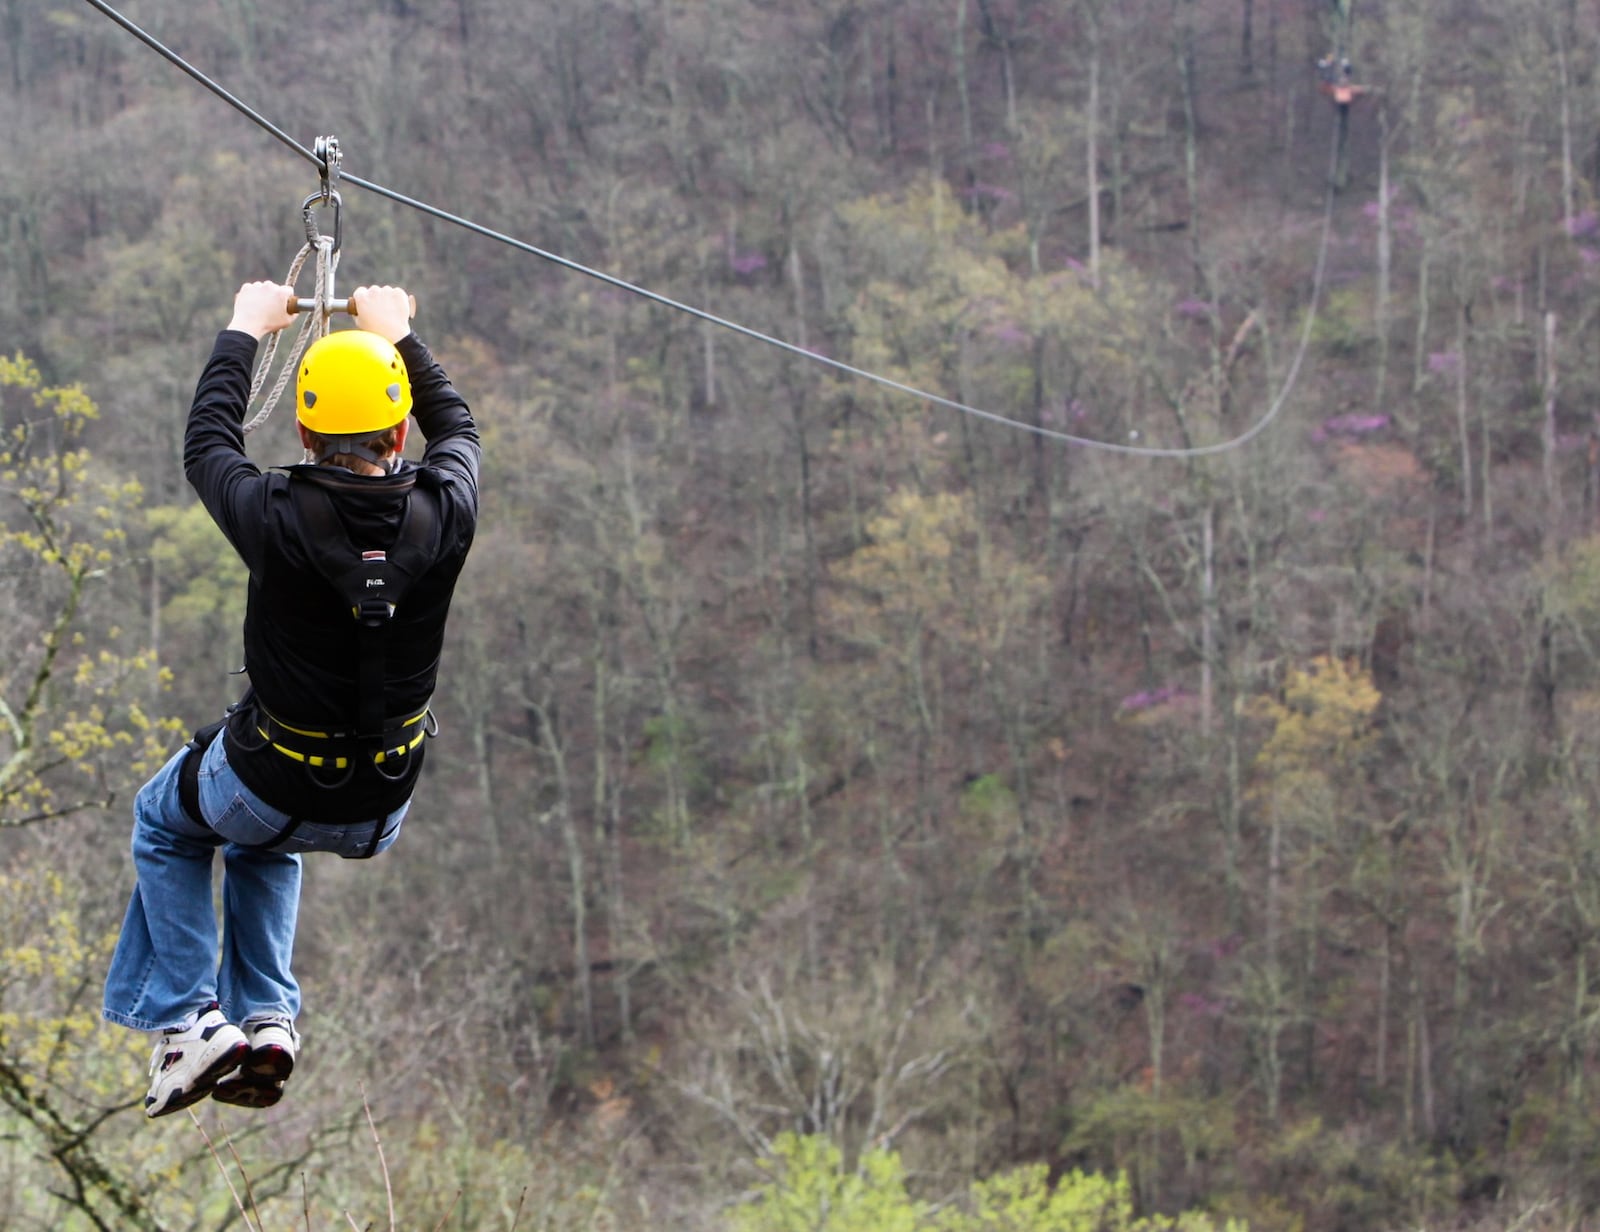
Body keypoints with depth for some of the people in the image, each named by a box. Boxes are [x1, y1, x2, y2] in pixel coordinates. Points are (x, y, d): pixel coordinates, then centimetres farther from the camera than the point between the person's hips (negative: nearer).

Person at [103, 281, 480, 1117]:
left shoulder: (280, 518, -25)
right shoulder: (442, 514, -17)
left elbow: (206, 445, -2)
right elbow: (456, 427, 8)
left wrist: (244, 332, 11)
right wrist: (399, 336, 21)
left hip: (276, 787, -3)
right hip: (382, 810, 3)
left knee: (165, 825, 31)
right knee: (266, 842, 37)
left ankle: (190, 1019, 19)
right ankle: (265, 1017, 23)